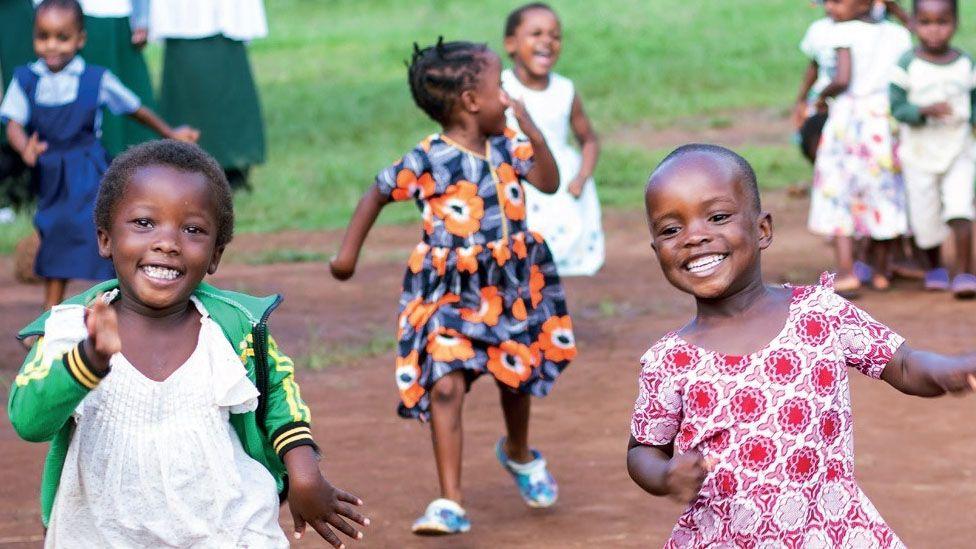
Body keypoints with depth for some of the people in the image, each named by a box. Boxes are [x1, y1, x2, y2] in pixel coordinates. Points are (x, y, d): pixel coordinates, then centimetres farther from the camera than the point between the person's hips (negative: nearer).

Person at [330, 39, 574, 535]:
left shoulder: (506, 146, -1)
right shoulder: (427, 161, -16)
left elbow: (549, 183, -2)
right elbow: (377, 194, -4)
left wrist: (532, 132, -13)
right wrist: (348, 251, -2)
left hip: (512, 285, 5)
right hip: (450, 293, -5)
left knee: (516, 378, 21)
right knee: (445, 387, -17)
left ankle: (518, 454, 53)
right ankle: (450, 503, -15)